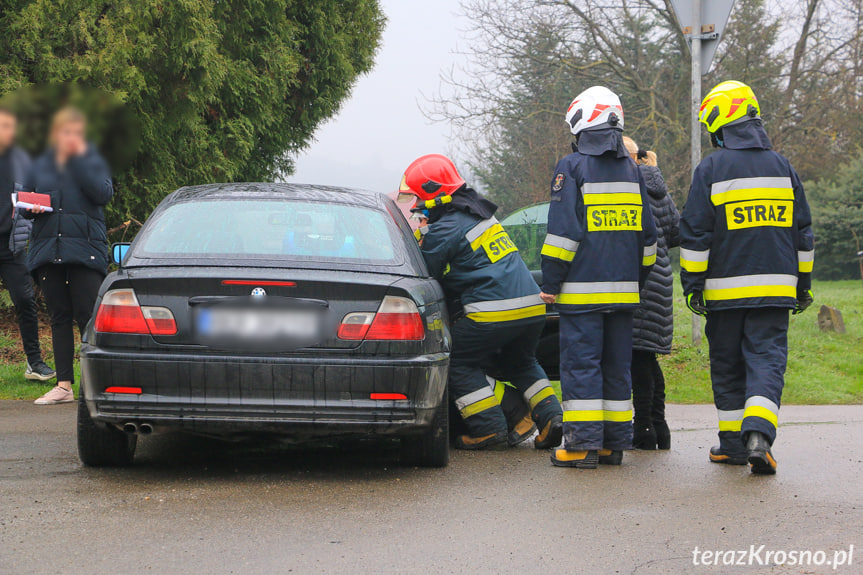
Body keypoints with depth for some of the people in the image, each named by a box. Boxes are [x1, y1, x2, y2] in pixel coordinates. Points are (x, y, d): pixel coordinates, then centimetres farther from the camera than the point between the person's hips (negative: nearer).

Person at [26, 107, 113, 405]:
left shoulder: (92, 160, 5)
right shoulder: (40, 165, 15)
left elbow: (103, 193, -13)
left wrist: (79, 157, -13)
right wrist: (32, 208, -3)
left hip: (85, 249, -4)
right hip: (47, 250, 4)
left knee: (88, 316, -10)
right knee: (59, 318, 6)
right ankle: (64, 385, 8)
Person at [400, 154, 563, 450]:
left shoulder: (444, 231, -9)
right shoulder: (481, 213, 19)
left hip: (493, 312, -9)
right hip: (532, 306, 9)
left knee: (462, 365, 7)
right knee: (521, 365, 26)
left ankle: (489, 429, -2)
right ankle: (552, 417, 10)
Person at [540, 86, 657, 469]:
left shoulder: (572, 168, -7)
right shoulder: (631, 170, 12)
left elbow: (563, 232, -12)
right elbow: (647, 233, 16)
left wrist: (550, 282, -7)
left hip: (582, 289, -6)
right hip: (623, 288, 6)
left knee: (581, 362, -4)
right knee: (616, 365, 10)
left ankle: (583, 443, -7)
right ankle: (615, 442, 12)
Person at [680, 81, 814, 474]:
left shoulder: (711, 170, -6)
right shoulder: (782, 167, 8)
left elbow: (695, 234, -6)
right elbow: (803, 232, 13)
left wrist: (692, 284, 1)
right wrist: (803, 284, 21)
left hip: (726, 288, -2)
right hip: (775, 288, 2)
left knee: (728, 365, 10)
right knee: (767, 358, -3)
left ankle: (733, 441, 15)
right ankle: (758, 433, -23)